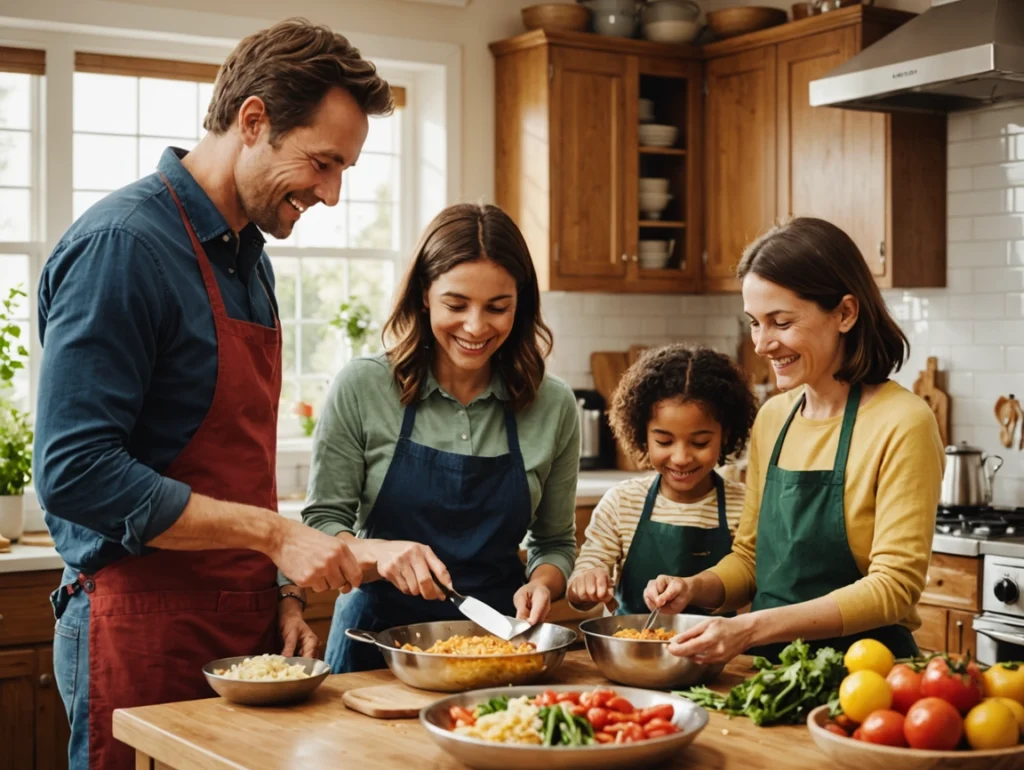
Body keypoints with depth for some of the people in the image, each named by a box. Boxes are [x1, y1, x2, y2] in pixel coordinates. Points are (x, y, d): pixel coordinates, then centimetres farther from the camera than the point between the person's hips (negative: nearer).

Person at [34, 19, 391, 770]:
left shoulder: (248, 252, 11)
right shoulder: (122, 243, -16)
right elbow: (75, 474, -22)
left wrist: (281, 591, 8)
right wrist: (273, 533, -20)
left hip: (247, 623, 8)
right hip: (146, 630, -8)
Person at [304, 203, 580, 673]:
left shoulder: (553, 406, 1)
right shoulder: (360, 389, -5)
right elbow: (321, 527, -1)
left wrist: (542, 583, -9)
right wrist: (378, 554, -20)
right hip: (377, 639, -1)